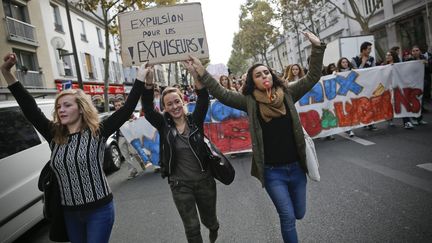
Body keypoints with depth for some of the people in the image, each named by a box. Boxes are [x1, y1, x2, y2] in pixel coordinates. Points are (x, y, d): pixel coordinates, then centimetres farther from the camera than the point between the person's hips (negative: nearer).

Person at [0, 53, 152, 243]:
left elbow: (127, 109, -14)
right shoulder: (54, 135, 3)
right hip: (70, 212, 5)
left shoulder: (97, 133, -10)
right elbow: (30, 109, -2)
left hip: (99, 209, -5)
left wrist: (140, 78, -14)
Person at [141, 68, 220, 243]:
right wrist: (148, 84, -35)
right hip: (180, 185, 0)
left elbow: (203, 100, -22)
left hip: (204, 180, 1)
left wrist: (196, 76, -38)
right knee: (192, 228, 7)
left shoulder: (195, 120, -7)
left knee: (209, 219, 20)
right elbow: (147, 109, -20)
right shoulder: (164, 125, -6)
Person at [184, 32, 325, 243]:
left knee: (299, 214, 20)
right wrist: (202, 73, -22)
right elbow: (223, 95, -13)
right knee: (288, 218, 2)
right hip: (273, 172, -3)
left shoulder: (287, 93, 0)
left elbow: (312, 77, -1)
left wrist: (317, 48, -10)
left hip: (296, 167, 3)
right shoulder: (249, 102, -6)